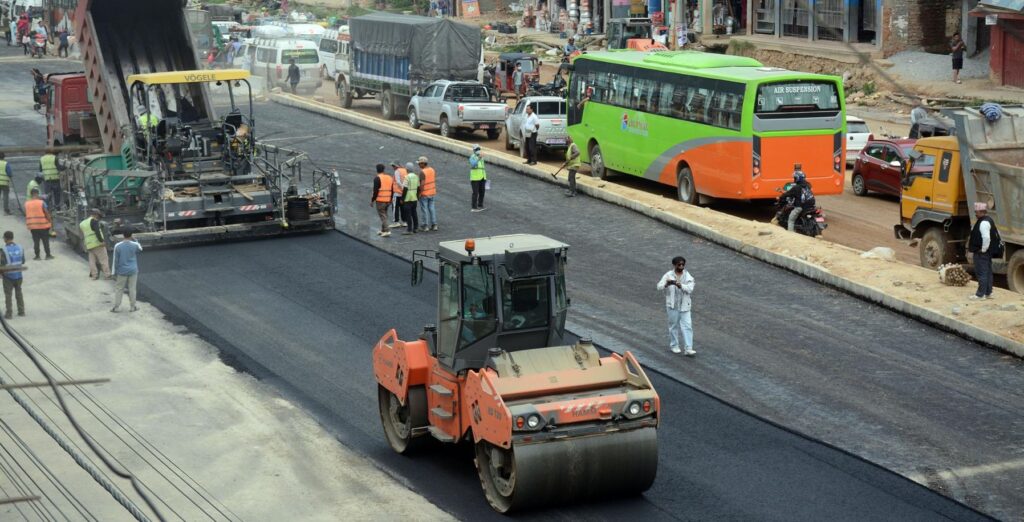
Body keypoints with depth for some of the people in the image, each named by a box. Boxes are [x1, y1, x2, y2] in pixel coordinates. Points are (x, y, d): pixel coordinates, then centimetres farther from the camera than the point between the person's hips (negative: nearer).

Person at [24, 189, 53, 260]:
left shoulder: (27, 204, 1)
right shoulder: (41, 202, -10)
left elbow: (26, 215, 6)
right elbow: (46, 213, -10)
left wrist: (28, 224, 15)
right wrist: (51, 221, 1)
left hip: (32, 226, 3)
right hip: (43, 225, -3)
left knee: (36, 241, 9)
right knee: (45, 241, 7)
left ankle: (37, 256, 9)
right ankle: (48, 255, 10)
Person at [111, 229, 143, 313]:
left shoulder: (117, 246, -13)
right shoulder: (135, 245, -11)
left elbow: (115, 260, -7)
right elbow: (140, 249, 14)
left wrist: (115, 272, 2)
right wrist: (135, 241, 26)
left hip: (122, 271, -1)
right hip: (133, 271, 1)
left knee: (119, 289, 9)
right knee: (132, 289, 10)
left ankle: (115, 307, 12)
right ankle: (133, 306, 16)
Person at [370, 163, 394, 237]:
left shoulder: (377, 178, -10)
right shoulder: (389, 177, 11)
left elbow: (376, 191, -15)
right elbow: (392, 190, 14)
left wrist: (372, 200, -7)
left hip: (380, 200, -7)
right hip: (387, 200, 7)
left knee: (382, 215, -5)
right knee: (384, 214, 18)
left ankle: (386, 231, -14)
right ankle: (383, 230, 24)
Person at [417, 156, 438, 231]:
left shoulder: (422, 172, -20)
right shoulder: (432, 170, 3)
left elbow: (422, 184, -23)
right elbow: (434, 181, 9)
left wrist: (419, 193, -16)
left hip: (424, 194, -7)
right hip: (432, 193, 7)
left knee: (424, 209, 2)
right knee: (432, 208, 13)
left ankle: (425, 226, 6)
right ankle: (434, 225, 15)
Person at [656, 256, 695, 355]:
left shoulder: (688, 276, 0)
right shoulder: (668, 275, -4)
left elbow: (690, 289, -14)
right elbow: (659, 287, -14)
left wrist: (680, 285, -32)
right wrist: (667, 284, -36)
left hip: (684, 305, 1)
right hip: (672, 305, -1)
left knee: (687, 326, -4)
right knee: (674, 325, 9)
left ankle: (688, 349, -5)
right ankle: (674, 346, 26)